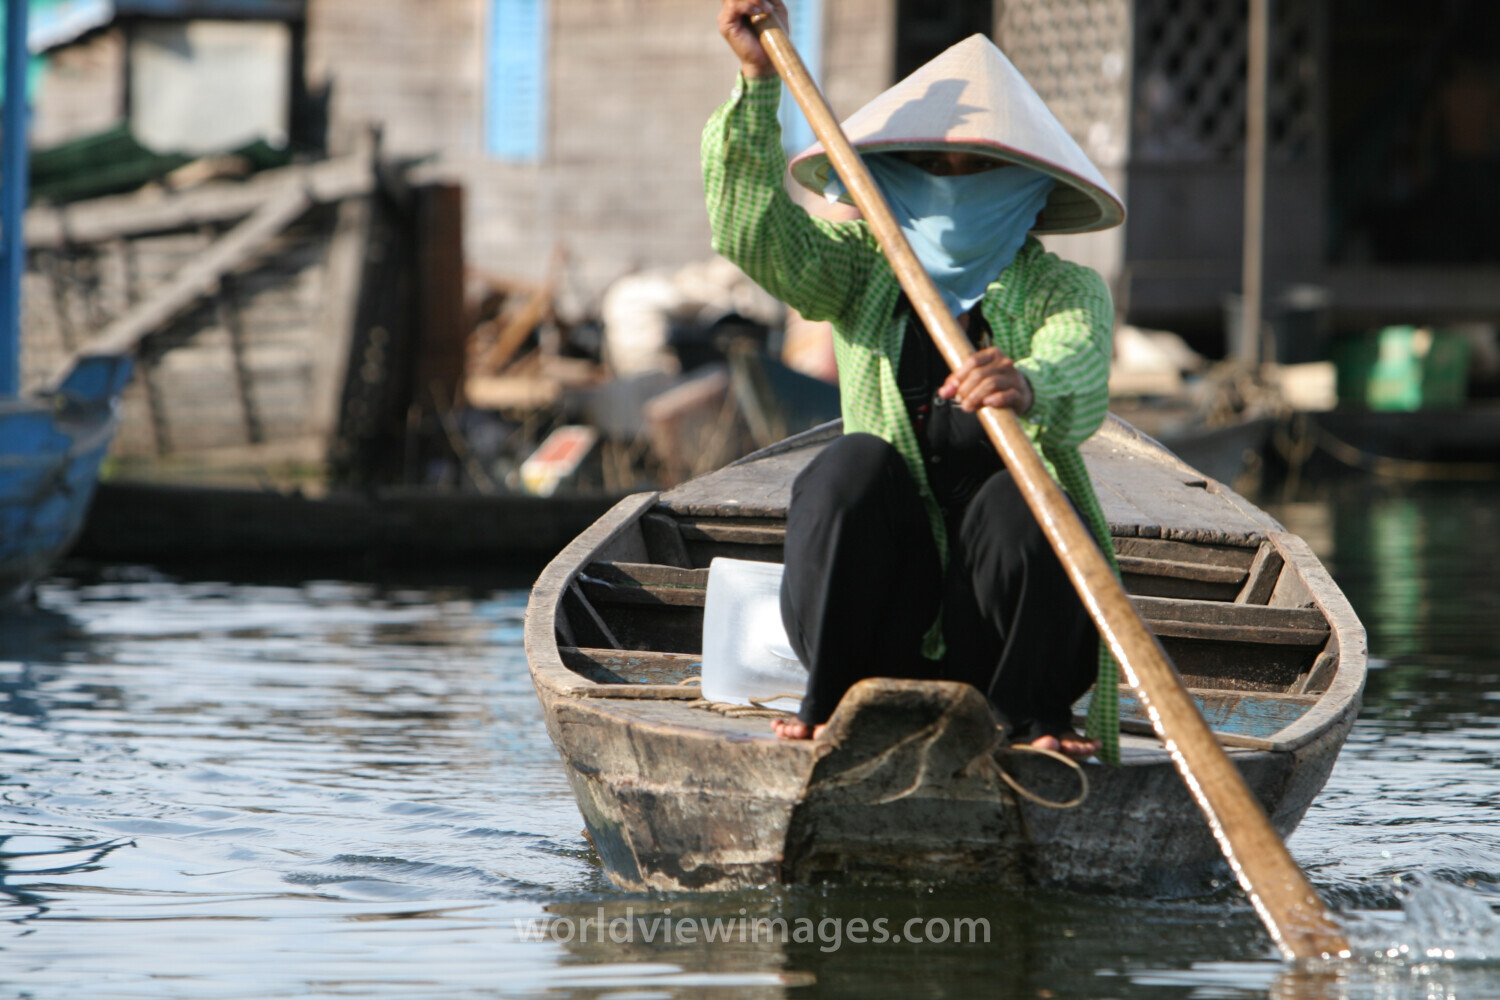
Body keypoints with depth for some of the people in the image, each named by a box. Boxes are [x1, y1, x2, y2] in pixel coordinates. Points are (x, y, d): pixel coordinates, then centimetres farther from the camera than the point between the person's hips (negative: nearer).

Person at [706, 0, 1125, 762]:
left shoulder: (1066, 293, 0)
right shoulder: (860, 272, 10)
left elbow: (1080, 387, -24)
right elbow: (755, 233, -10)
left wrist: (1028, 386, -49)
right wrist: (760, 80, -22)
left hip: (1016, 619, -2)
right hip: (886, 624, 2)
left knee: (1018, 500, -30)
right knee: (856, 464, -24)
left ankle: (1029, 715, -17)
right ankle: (832, 700, -17)